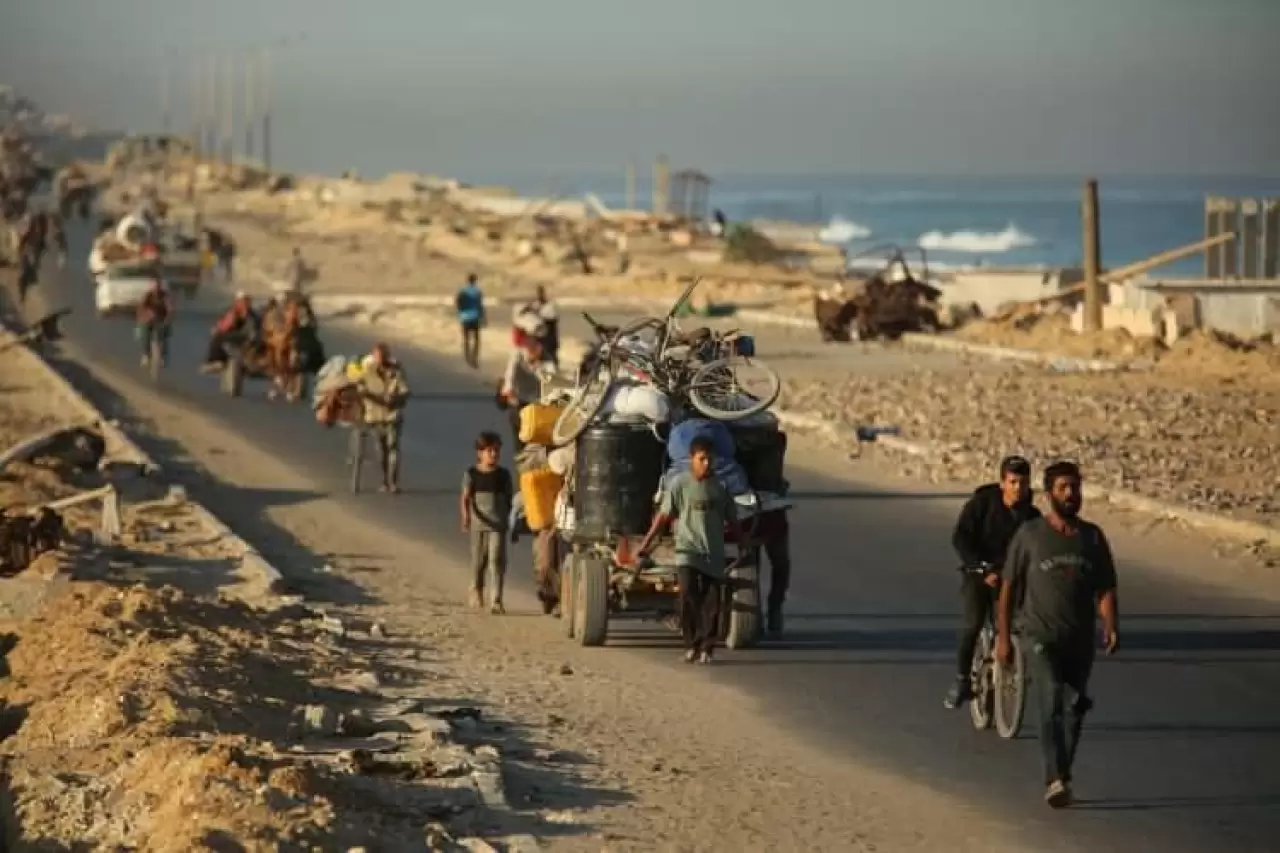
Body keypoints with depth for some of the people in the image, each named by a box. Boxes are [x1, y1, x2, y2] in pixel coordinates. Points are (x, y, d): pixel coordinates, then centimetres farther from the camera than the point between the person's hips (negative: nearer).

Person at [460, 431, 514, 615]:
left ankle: (496, 601, -13)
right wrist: (466, 516, -23)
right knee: (479, 560, 13)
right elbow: (465, 498, -7)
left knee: (496, 560, -11)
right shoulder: (471, 474, -2)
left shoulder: (503, 475, 2)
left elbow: (509, 499, 10)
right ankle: (476, 592, 36)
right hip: (478, 523, 0)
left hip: (498, 525, 0)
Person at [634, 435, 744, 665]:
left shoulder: (720, 487, 6)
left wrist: (743, 547, 13)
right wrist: (646, 543, 1)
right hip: (687, 551, -3)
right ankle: (691, 645, -8)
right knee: (688, 596, -17)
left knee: (711, 602, -1)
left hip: (714, 553, 3)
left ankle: (706, 648, 7)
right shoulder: (679, 483, -1)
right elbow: (664, 516, 2)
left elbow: (732, 521, 14)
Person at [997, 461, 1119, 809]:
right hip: (1040, 637, -4)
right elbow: (1009, 587, 2)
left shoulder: (1092, 537, 8)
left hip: (1080, 640, 4)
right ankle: (1056, 781, -30)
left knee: (1074, 710, 10)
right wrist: (1003, 636, -1)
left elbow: (1105, 588, 5)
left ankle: (1062, 779, 27)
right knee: (1052, 704, -20)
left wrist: (1111, 626, -12)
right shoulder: (1030, 534, -1)